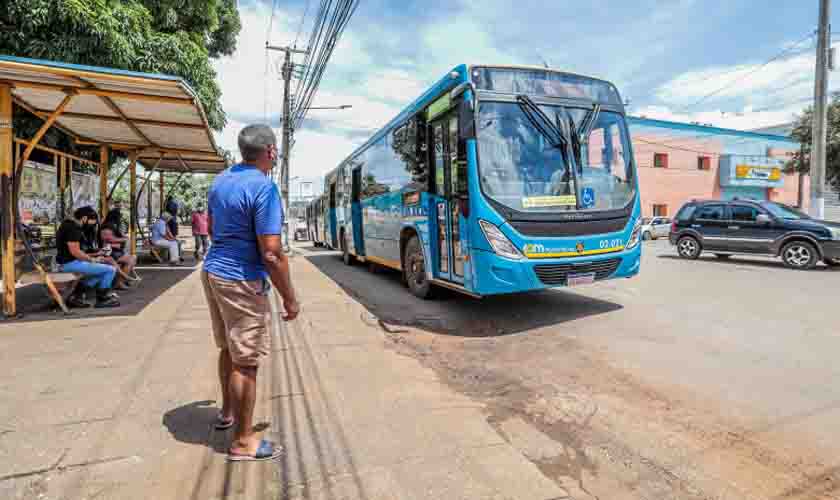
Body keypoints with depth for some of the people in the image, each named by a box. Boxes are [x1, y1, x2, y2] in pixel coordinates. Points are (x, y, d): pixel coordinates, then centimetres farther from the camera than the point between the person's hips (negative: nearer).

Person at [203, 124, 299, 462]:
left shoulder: (221, 180, 7)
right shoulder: (264, 187, -20)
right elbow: (271, 254, -24)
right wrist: (289, 298, -15)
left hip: (212, 271, 9)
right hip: (241, 281, -9)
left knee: (228, 348, 24)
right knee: (246, 361, 2)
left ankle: (228, 412, 42)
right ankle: (243, 441, 16)